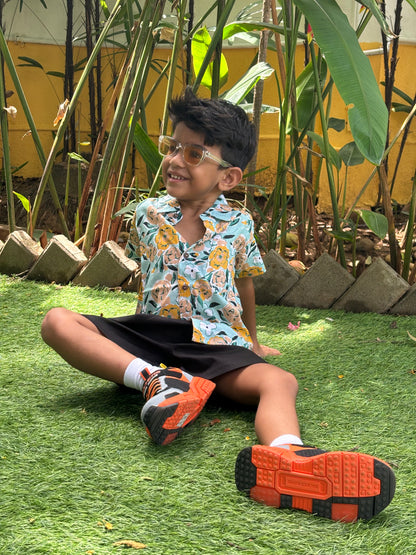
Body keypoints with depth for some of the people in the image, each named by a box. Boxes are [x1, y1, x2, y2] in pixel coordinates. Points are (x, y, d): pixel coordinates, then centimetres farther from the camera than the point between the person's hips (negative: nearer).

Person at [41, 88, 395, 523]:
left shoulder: (238, 225, 5)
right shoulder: (148, 215, 9)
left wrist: (250, 340, 33)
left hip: (215, 343, -1)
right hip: (150, 331, 2)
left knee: (280, 381, -34)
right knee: (57, 322, -23)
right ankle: (154, 379, -38)